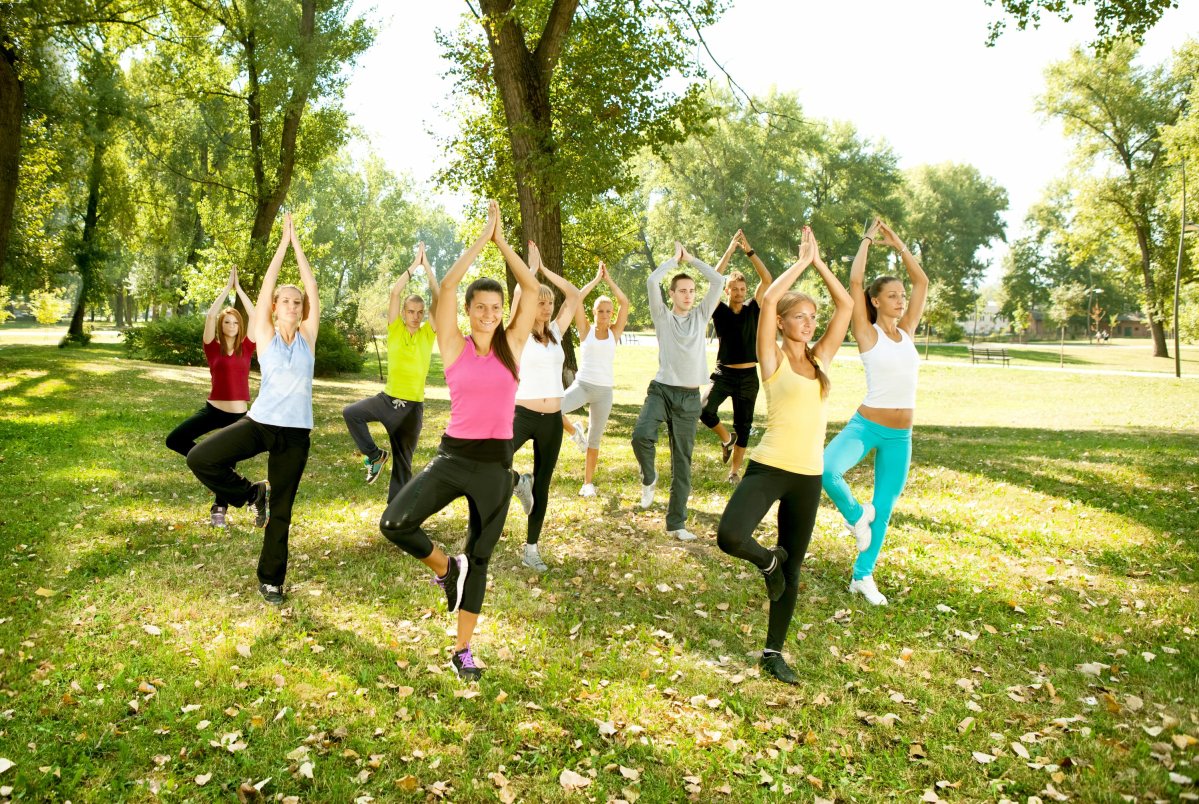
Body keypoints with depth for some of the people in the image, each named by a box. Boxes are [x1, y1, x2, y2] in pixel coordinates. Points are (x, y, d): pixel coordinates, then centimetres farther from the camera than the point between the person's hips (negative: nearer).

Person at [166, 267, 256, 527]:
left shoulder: (246, 347, 4)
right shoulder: (213, 347, 0)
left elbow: (256, 317, -5)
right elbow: (210, 315, -12)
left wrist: (239, 289, -3)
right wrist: (227, 288, -9)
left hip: (239, 414, 0)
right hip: (214, 409, 0)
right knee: (174, 439, -16)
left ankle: (219, 509, 23)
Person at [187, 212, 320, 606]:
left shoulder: (308, 337, 3)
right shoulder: (265, 336, 1)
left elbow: (312, 289, -2)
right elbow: (267, 286, -6)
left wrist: (298, 243, -2)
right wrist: (283, 242, -5)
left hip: (296, 432, 0)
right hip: (260, 422, 0)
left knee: (282, 511, 7)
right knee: (200, 458, -19)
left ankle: (270, 581, 22)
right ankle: (252, 493, 7)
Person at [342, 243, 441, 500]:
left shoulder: (428, 333, -1)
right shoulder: (395, 329, -1)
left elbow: (439, 299, -11)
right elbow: (395, 292, -12)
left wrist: (428, 268, -11)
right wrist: (413, 265, -10)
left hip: (412, 406, -1)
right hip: (388, 398, 1)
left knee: (403, 462, 4)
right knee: (350, 413, -17)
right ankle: (375, 455, 2)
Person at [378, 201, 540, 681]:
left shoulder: (512, 346, 2)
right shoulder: (455, 347, -2)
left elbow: (532, 289, -4)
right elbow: (448, 286, -12)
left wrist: (502, 242, -4)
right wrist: (481, 239, -9)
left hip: (496, 463, 1)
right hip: (453, 456, -1)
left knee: (479, 559, 10)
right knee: (394, 523, -19)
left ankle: (463, 650, 26)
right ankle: (444, 567, 11)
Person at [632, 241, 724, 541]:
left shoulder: (701, 315, 12)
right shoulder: (662, 316, 5)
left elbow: (718, 281, 5)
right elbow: (652, 282, -9)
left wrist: (691, 259, 8)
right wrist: (674, 258, 3)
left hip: (689, 397, 2)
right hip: (661, 389, -2)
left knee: (682, 462, 5)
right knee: (641, 434, -30)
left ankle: (676, 523, 13)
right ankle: (648, 477, 2)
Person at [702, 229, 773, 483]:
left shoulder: (753, 309, 3)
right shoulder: (720, 311, -1)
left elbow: (767, 279, -6)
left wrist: (749, 250, -13)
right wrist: (730, 249, -16)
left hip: (748, 376, 1)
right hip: (724, 373, -1)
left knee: (743, 427, 7)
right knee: (705, 411, -22)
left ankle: (734, 471, 21)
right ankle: (726, 439, 9)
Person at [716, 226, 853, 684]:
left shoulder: (821, 358, 10)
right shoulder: (773, 359, -3)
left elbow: (846, 305, 9)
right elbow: (767, 300, -15)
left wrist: (819, 262, 6)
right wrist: (801, 262, -4)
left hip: (808, 476, 5)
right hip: (768, 468, -4)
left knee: (792, 571, 11)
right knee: (730, 537, -28)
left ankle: (774, 652, 26)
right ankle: (767, 560, 7)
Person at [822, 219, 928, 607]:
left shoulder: (907, 332, 8)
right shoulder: (868, 335, -5)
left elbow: (922, 282, 13)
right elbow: (854, 282, -13)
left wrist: (897, 244, 11)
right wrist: (868, 239, -3)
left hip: (901, 435, 5)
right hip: (866, 425, -5)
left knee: (884, 509, 11)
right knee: (827, 469, -32)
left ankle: (863, 576, 28)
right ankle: (855, 514, 0)